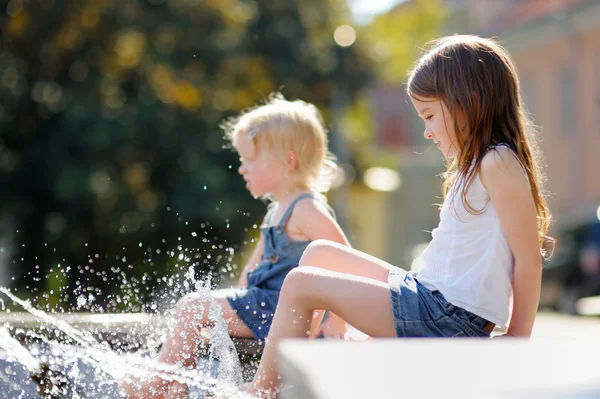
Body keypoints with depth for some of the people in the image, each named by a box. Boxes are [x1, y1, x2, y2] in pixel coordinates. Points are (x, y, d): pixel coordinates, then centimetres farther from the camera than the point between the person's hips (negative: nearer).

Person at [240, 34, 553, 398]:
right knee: (320, 254, 15)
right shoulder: (476, 164, 18)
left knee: (301, 283, -9)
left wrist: (517, 342, -13)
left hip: (449, 318, -10)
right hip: (428, 293, 10)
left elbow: (529, 257, -16)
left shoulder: (498, 163, -14)